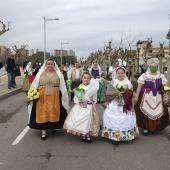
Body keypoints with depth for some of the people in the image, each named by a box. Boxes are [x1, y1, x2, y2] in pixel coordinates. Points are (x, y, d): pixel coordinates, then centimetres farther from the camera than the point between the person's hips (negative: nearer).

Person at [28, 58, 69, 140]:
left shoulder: (58, 74, 5)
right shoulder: (40, 73, 7)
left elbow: (62, 87, 5)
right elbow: (35, 85, 6)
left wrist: (64, 97, 0)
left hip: (54, 96, 0)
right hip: (42, 96, 0)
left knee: (53, 112, 3)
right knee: (43, 112, 0)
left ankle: (53, 126, 27)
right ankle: (43, 131, 8)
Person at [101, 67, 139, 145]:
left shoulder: (128, 83, 7)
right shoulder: (112, 82, 3)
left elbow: (130, 93, 3)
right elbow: (108, 93, -4)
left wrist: (125, 92, -13)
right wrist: (117, 92, -14)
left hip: (125, 105, 1)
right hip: (114, 105, -1)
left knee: (125, 120, 0)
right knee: (114, 120, -5)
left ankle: (124, 135, 13)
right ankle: (114, 136, -1)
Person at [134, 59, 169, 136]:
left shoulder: (161, 76, 7)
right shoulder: (144, 75, -2)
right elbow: (139, 86, -5)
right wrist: (136, 96, -10)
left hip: (157, 98, 3)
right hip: (146, 97, -3)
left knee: (157, 113, 5)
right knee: (145, 112, 0)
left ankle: (153, 127, 24)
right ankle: (145, 128, 13)